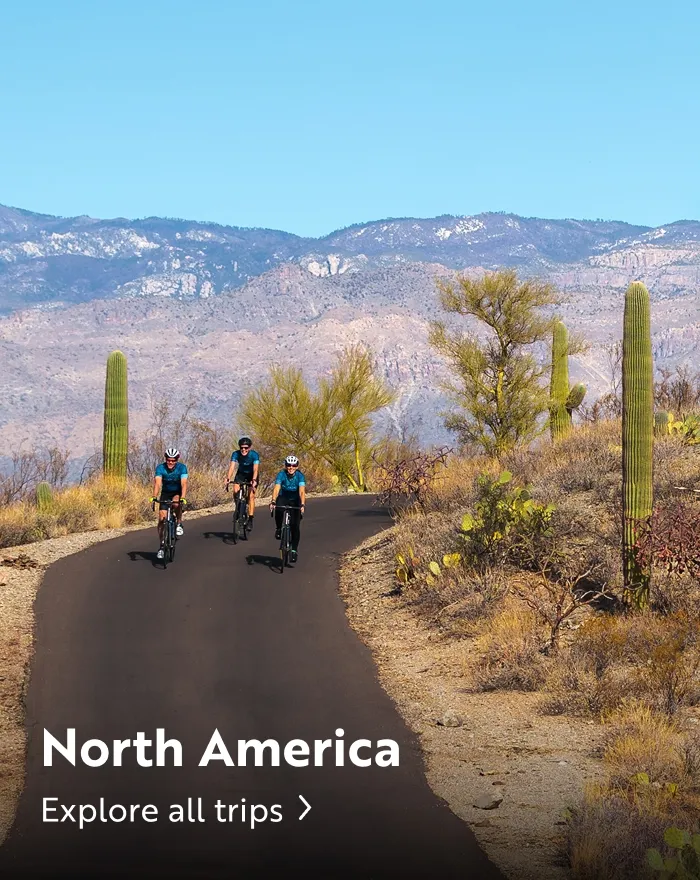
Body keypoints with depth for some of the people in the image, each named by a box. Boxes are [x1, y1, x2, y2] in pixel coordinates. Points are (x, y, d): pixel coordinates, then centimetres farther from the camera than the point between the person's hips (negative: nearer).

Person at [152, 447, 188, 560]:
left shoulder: (182, 467, -22)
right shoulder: (160, 468, -20)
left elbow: (183, 484, -33)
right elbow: (157, 483, -33)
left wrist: (183, 498, -49)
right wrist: (154, 497, -49)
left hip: (177, 493, -1)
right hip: (165, 493, 2)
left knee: (176, 503, -36)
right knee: (161, 519, -9)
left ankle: (179, 524, -12)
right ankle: (162, 545, 3)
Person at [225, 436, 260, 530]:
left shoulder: (254, 455, -28)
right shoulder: (236, 454, -24)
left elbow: (255, 469, -39)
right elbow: (232, 466, -34)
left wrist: (254, 480, -56)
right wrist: (228, 479, -49)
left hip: (252, 475, -2)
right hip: (241, 474, 2)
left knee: (251, 496, -16)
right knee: (235, 491, -21)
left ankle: (250, 520, -12)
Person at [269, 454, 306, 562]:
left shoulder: (300, 476, -23)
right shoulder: (281, 474, -21)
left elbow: (302, 491, -34)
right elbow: (276, 488, -32)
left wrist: (302, 505, -49)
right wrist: (273, 502, -48)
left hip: (295, 501, 0)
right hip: (283, 498, 0)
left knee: (295, 525, -12)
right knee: (278, 509, -35)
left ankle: (294, 549, -1)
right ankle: (278, 528, -8)